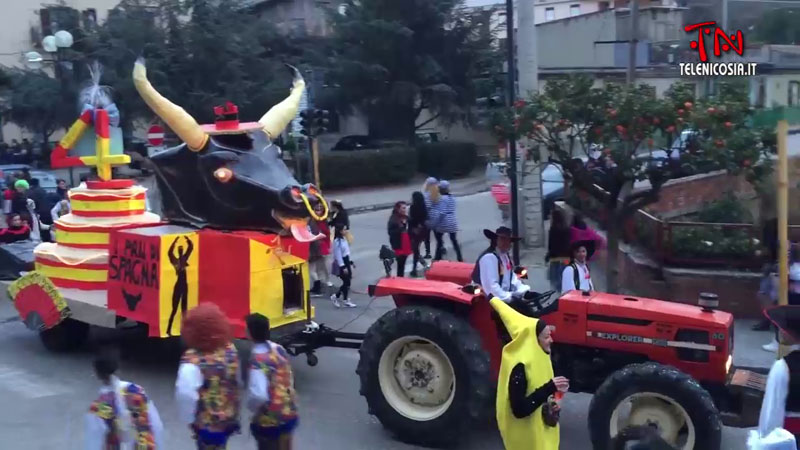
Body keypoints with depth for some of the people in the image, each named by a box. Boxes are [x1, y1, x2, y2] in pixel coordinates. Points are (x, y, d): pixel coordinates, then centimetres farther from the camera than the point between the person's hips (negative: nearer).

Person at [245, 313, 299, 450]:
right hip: (289, 414, 7)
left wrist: (252, 407, -13)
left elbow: (259, 395, -34)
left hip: (269, 421, -7)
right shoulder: (279, 349, -4)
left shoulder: (258, 360, -27)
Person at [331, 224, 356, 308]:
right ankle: (345, 300, 10)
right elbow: (338, 255, -20)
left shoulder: (343, 239, 10)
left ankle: (336, 296, 20)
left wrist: (350, 263, 17)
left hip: (346, 261, 9)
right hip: (341, 263, -9)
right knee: (346, 282, -2)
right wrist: (343, 267, -22)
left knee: (347, 282, 10)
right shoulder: (337, 241, -18)